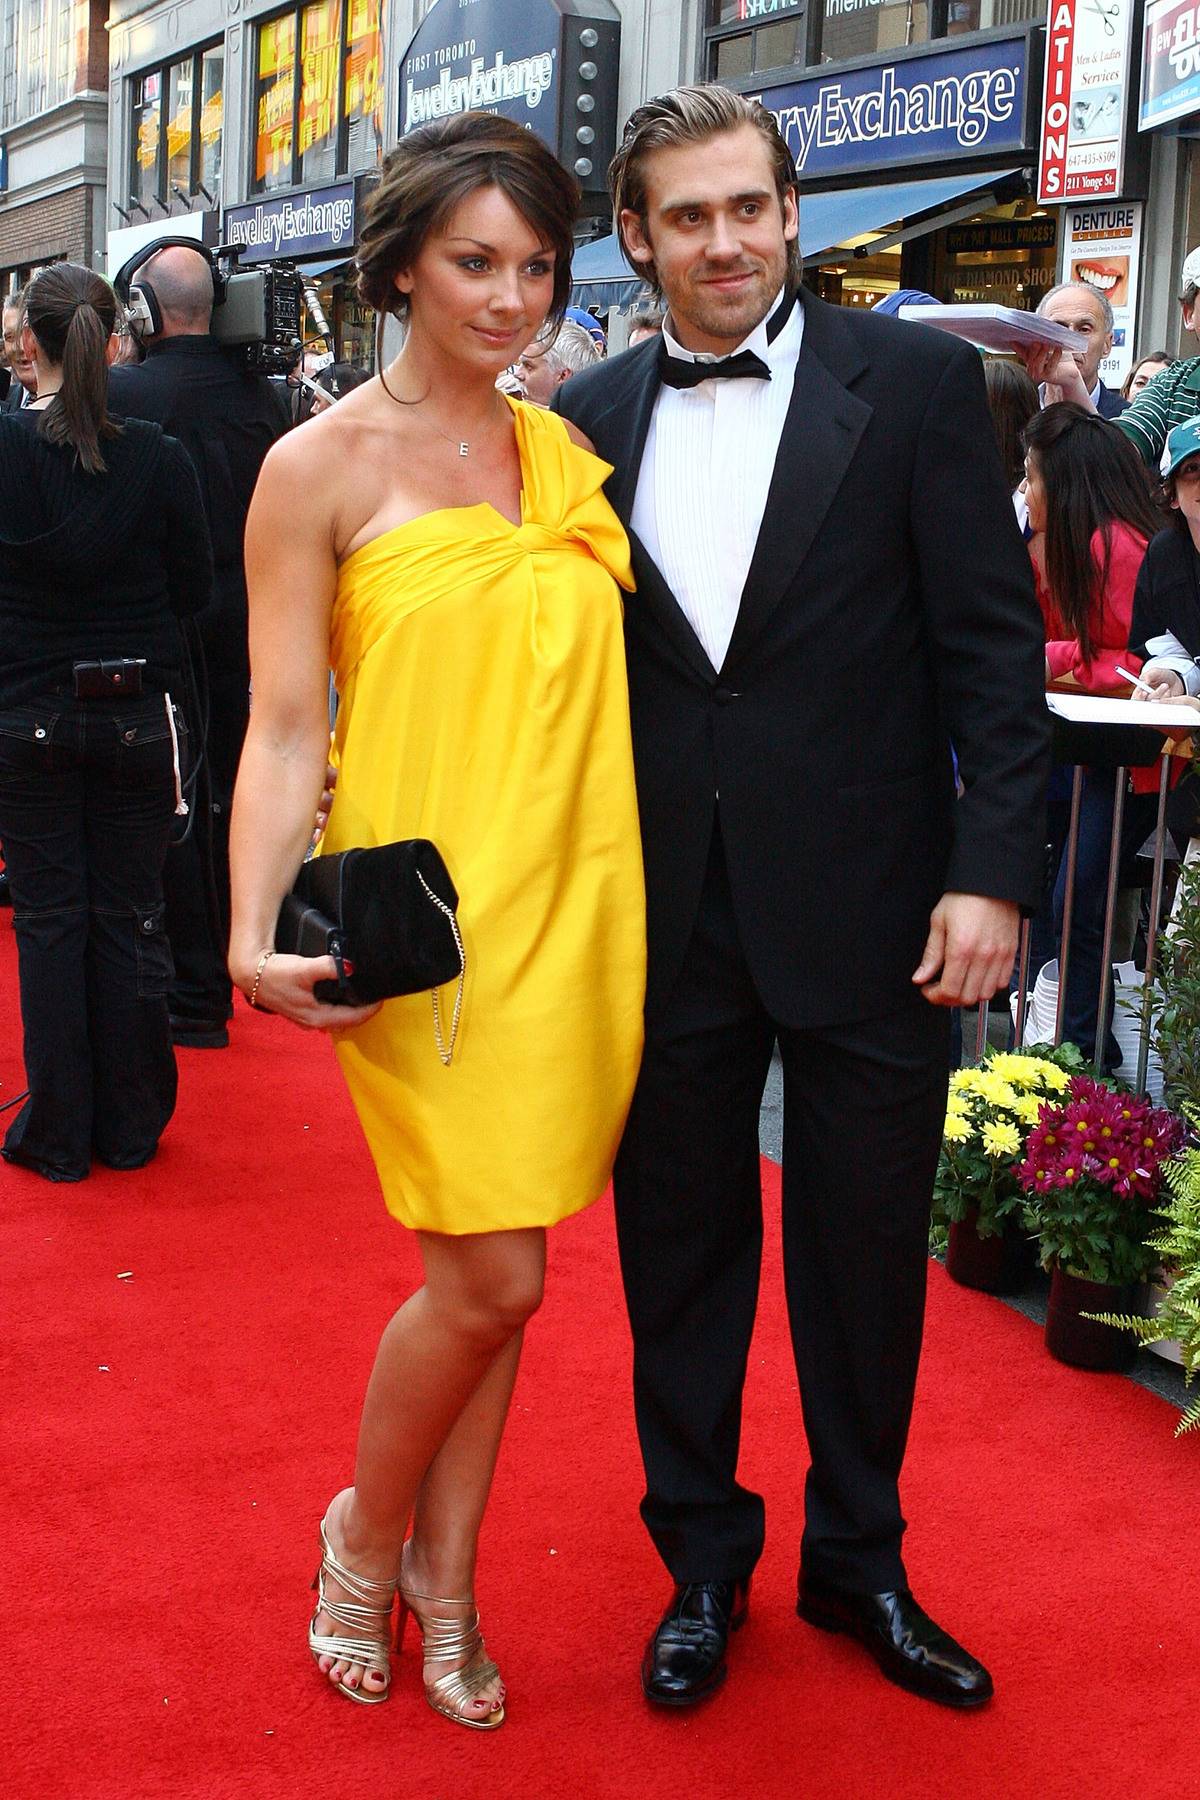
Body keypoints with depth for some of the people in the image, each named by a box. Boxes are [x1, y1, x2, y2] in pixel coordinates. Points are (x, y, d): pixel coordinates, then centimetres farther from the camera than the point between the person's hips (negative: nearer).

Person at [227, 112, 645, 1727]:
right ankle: (367, 1537, 23)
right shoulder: (322, 467, -3)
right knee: (493, 1274, -5)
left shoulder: (566, 453, 11)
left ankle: (445, 1573, 28)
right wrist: (254, 934, -18)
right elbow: (283, 728, -6)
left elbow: (604, 672, 13)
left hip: (567, 902, 5)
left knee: (491, 1266, 10)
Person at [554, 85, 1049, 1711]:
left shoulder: (918, 383, -3)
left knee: (867, 1256, 12)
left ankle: (859, 1560, 32)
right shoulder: (587, 421, 6)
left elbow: (994, 645, -5)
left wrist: (993, 869, -12)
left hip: (867, 917, -2)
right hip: (664, 920, 2)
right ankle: (701, 1558, 33)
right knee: (679, 1255, 13)